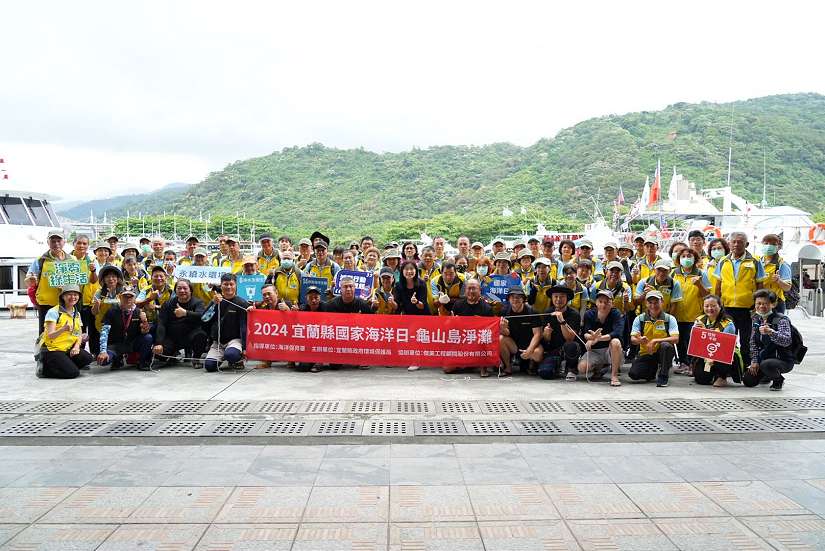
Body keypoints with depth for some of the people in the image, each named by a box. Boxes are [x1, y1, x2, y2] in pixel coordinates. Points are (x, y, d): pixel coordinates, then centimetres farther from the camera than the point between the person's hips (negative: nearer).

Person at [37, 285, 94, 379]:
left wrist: (76, 346, -11)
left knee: (88, 358, -20)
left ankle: (63, 365, 4)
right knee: (73, 373, -21)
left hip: (68, 349, 6)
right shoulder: (54, 312, -11)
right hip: (52, 350, -6)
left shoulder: (77, 314, 10)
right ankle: (44, 368, 2)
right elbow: (50, 335, -18)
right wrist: (63, 329, -37)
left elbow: (80, 335, 10)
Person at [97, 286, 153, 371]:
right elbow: (104, 331, -17)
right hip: (115, 345, -2)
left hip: (132, 344, 2)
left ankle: (142, 362, -3)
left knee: (148, 337, -25)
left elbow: (144, 332, -5)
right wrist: (103, 351, -29)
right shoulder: (112, 311, -10)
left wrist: (144, 321, -29)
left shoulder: (138, 312, -3)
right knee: (103, 360, -29)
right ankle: (118, 359, 8)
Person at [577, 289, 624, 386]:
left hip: (610, 350, -2)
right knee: (582, 368, -23)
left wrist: (598, 338, -42)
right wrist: (591, 337, -39)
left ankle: (614, 376, -22)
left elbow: (617, 333, -27)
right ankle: (599, 368, 13)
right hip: (594, 351, 2)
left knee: (615, 342, -35)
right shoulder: (589, 314, -3)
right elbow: (585, 333, -14)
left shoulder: (616, 314, -10)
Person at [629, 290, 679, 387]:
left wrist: (655, 341, -27)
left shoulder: (669, 319, -5)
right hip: (646, 353, 2)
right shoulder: (639, 319, -1)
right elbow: (633, 339, -7)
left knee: (666, 345, -36)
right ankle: (653, 371, 17)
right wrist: (639, 340, -32)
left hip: (662, 353, -2)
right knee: (633, 374, -19)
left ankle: (663, 376, -14)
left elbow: (675, 339, -17)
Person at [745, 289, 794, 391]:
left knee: (766, 365, -37)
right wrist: (754, 361, 0)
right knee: (748, 381, 0)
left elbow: (787, 341, -31)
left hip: (783, 360, -7)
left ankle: (778, 379, -2)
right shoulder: (756, 319, 5)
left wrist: (771, 332, -49)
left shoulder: (781, 319, -16)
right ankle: (769, 375, 30)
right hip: (763, 358, 7)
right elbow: (753, 342, 9)